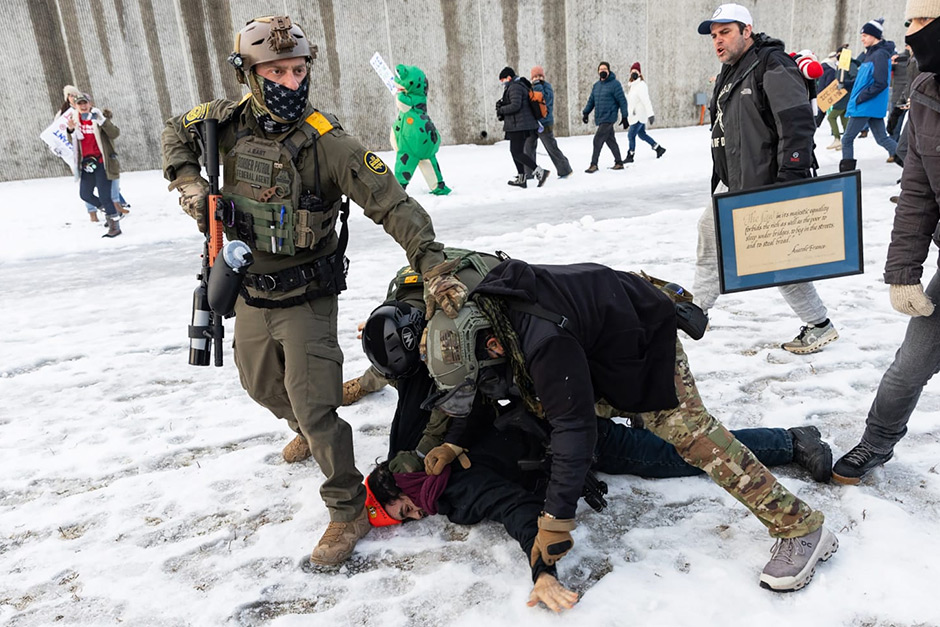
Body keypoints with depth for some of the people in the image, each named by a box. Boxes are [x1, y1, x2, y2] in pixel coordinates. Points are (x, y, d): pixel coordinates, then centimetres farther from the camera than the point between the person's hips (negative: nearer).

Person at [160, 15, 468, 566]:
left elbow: (392, 204, -26)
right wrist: (188, 180, -3)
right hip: (250, 294, 6)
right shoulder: (229, 121, -6)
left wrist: (434, 265, -37)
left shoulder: (327, 142, -21)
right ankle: (306, 432, 57)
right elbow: (177, 133, 16)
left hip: (306, 298, -6)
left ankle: (349, 511, 12)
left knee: (314, 406, -8)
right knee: (261, 384, 25)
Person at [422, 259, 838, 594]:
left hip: (643, 337, -9)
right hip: (594, 345, 9)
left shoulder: (545, 342, -43)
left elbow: (574, 428, -41)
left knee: (686, 431, -18)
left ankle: (800, 528, -11)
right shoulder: (480, 311, -16)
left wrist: (556, 520, -37)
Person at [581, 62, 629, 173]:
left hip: (608, 118, -7)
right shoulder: (596, 85, 14)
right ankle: (619, 162, 20)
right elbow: (591, 100, 20)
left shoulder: (615, 84, -6)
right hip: (599, 118, 7)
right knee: (610, 140, 12)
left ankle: (594, 164, -7)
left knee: (598, 139, -12)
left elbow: (622, 101, -7)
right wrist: (586, 112, 7)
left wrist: (624, 117, -10)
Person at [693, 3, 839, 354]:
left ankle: (820, 327, 11)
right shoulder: (729, 74, 15)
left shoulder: (774, 68, -14)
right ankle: (697, 310, 34)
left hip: (763, 187, -10)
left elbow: (798, 125, -21)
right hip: (732, 186, 10)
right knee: (709, 233, 18)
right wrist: (720, 179, 21)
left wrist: (790, 182, -25)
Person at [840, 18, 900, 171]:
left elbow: (881, 83, -21)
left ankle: (846, 173, 6)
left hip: (866, 106, -9)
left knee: (847, 139, 0)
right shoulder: (870, 53, 14)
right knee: (882, 138, 10)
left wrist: (860, 98, -18)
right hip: (874, 106, 9)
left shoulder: (880, 55, -14)